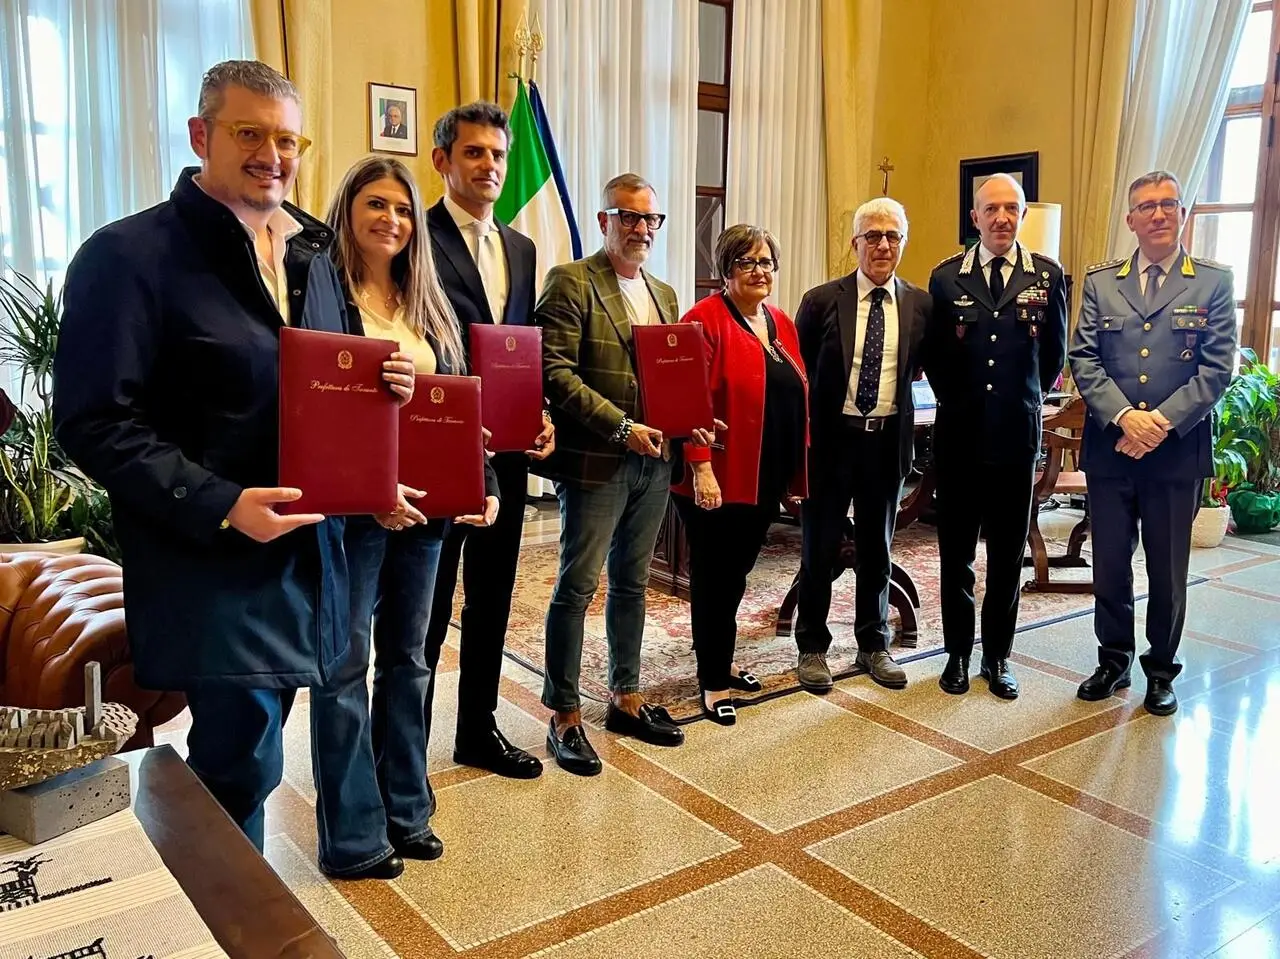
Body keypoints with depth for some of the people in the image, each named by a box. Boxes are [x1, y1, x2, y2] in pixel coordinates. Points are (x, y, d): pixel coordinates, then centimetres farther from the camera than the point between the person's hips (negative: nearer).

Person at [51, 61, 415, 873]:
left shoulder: (311, 254, 12)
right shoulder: (130, 254, -10)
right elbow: (94, 422, -14)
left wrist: (380, 386, -2)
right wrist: (220, 507, -21)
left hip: (308, 551, 7)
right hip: (213, 559, -6)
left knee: (243, 757, 18)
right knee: (242, 764, -1)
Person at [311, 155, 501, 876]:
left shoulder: (428, 305, 13)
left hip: (424, 505, 6)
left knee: (408, 657, 15)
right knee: (347, 664, 4)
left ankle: (407, 809, 30)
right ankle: (355, 831, 19)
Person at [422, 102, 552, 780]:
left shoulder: (521, 248, 14)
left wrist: (539, 414, 0)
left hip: (506, 450, 7)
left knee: (492, 597, 16)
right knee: (425, 604, 6)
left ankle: (478, 730, 33)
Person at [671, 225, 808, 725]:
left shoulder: (782, 324, 13)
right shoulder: (706, 319, -11)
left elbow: (797, 401, 15)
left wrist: (795, 473, 13)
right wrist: (700, 467, -24)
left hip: (765, 480, 7)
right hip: (717, 480, -7)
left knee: (735, 574, 19)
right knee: (714, 579, 4)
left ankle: (720, 660, 34)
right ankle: (714, 681, 17)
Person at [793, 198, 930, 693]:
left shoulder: (921, 305, 2)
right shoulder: (821, 300, -3)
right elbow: (798, 374, -2)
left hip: (888, 441, 2)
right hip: (830, 438, -2)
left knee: (877, 548, 15)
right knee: (819, 548, 7)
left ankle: (873, 645, 31)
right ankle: (812, 648, 23)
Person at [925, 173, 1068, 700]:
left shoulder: (1047, 275, 1)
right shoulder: (946, 276, 1)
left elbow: (1054, 355, 9)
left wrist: (1021, 398, 13)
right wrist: (957, 401, 10)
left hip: (1017, 436, 0)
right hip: (959, 436, 0)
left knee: (1008, 555, 9)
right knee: (955, 552, 8)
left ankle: (998, 656, 23)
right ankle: (958, 654, 21)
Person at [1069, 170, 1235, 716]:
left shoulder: (1214, 283, 2)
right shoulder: (1100, 282, 7)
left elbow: (1217, 368, -5)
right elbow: (1083, 359, -1)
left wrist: (1162, 422, -15)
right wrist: (1125, 417, -14)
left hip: (1177, 451, -1)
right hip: (1109, 447, 2)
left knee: (1168, 569, 8)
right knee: (1109, 564, 10)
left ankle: (1161, 670, 26)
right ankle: (1114, 660, 27)